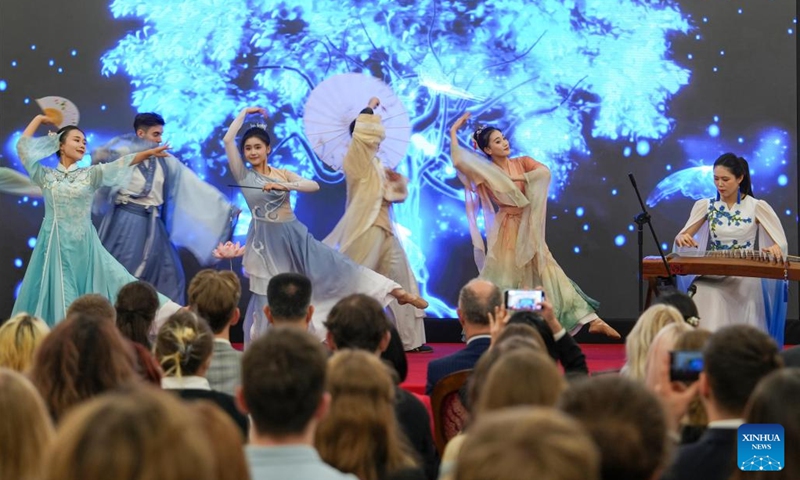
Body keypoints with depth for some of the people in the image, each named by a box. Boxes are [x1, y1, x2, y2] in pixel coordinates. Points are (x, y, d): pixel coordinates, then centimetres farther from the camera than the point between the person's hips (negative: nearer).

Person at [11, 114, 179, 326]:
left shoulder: (90, 174, 6)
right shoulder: (46, 176, 5)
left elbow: (118, 165, -7)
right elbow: (23, 147, 2)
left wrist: (147, 153, -21)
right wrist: (38, 120, 10)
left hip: (84, 245, 1)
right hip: (56, 245, -1)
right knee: (60, 300, -1)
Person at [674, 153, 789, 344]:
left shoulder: (757, 207, 0)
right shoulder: (705, 206, 7)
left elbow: (781, 242, -3)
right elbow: (682, 237, 4)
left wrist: (775, 248, -27)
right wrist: (681, 239, -21)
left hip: (745, 278, -2)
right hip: (712, 276, 2)